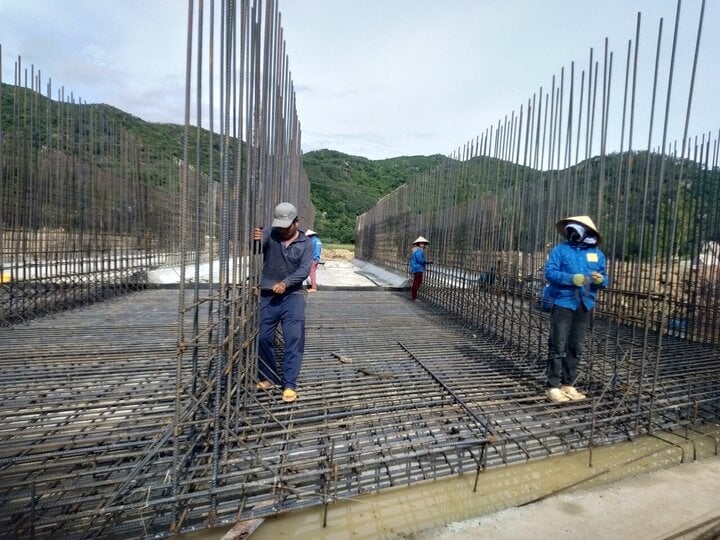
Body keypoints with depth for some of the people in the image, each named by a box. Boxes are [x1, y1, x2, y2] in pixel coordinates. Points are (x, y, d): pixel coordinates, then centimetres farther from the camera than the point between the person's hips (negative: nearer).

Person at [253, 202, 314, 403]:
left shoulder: (306, 243, 2)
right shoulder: (269, 234, 1)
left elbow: (304, 269, -8)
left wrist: (285, 283, -22)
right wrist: (254, 239, -41)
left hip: (293, 296, -1)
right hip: (268, 295, 1)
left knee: (294, 341, -7)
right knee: (263, 337, 7)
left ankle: (290, 385, 1)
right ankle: (268, 378, 25)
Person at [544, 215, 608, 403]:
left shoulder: (597, 254, 10)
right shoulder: (560, 250, 0)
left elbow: (604, 278, 12)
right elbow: (549, 272, -9)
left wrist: (601, 280, -12)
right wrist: (571, 278, -23)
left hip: (584, 306, 4)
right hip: (563, 304, -4)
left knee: (576, 348, 10)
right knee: (558, 346, -4)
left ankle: (568, 384, 21)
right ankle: (553, 386, 2)